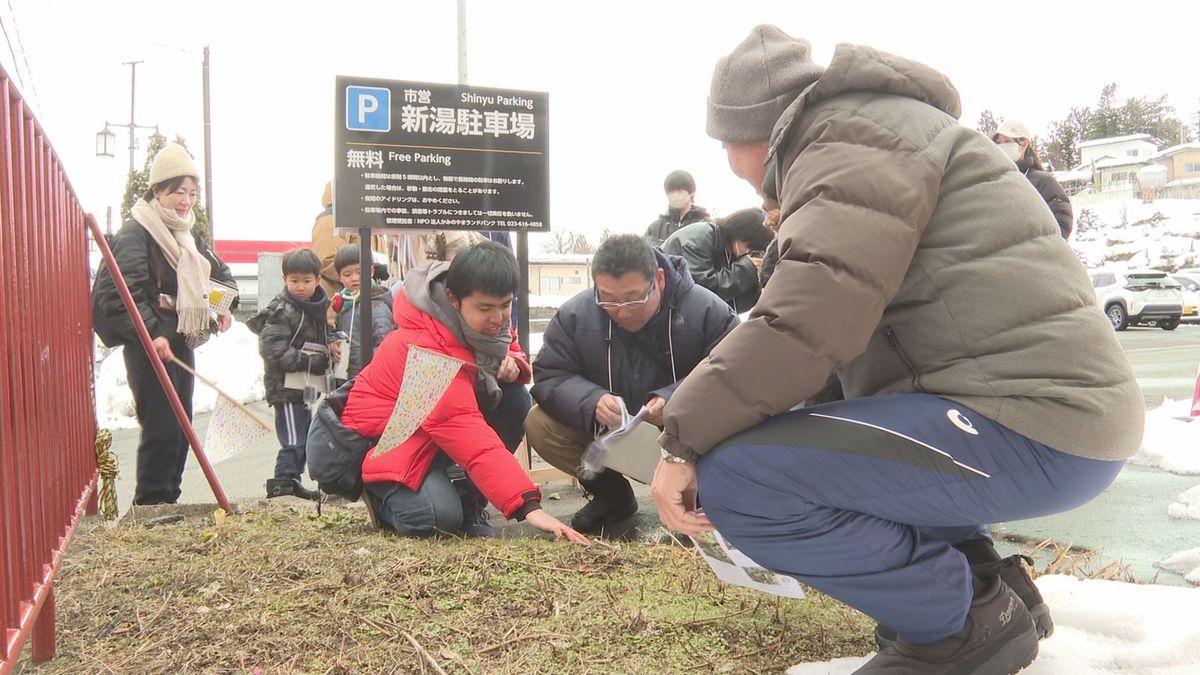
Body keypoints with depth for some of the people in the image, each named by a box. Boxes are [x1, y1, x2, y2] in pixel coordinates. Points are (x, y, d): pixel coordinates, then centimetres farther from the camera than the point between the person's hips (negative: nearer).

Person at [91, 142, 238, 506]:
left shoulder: (189, 235, 16)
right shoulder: (136, 233, -10)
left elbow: (220, 272, 29)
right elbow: (124, 293, -20)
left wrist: (225, 305, 11)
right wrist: (151, 334, -30)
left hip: (181, 342, 9)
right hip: (149, 344, -9)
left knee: (180, 425, 12)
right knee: (161, 428, -9)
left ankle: (169, 499, 22)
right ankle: (150, 506, 0)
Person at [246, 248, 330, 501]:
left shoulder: (319, 307, 12)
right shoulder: (281, 311, -12)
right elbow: (272, 349, -22)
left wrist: (331, 350, 5)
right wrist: (311, 361, -23)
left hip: (307, 387, 8)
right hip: (286, 386, -8)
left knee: (307, 437, 14)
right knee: (294, 440, -10)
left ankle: (291, 482, 25)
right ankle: (283, 481, -1)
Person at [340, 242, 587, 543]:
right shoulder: (425, 347, -35)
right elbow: (471, 437, -43)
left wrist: (513, 363, -19)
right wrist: (527, 505, -49)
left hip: (441, 422, 8)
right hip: (384, 438, -7)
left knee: (515, 399, -15)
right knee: (440, 516, -29)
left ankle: (469, 501, -5)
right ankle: (382, 492, 6)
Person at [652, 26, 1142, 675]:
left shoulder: (852, 134, -8)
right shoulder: (862, 133, 24)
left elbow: (811, 317, -24)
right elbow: (848, 313, 21)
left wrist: (685, 436, -16)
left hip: (1033, 426, -11)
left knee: (737, 479, -21)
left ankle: (966, 618, -2)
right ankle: (975, 575, 16)